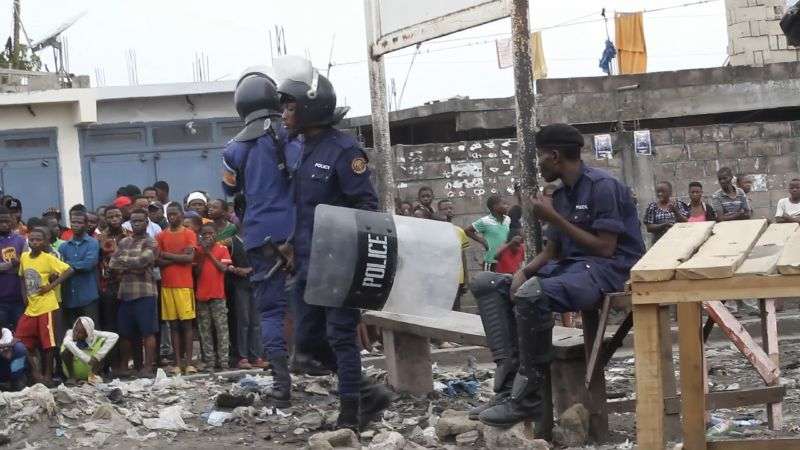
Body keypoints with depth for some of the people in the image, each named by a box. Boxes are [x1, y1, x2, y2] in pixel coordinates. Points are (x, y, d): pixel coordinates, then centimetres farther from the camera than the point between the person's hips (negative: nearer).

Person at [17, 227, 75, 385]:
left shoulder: (48, 258, -11)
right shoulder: (24, 257, 6)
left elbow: (69, 270, -15)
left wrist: (51, 285, -17)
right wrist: (24, 295, 6)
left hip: (46, 306, -6)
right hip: (30, 307, 6)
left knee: (47, 343, -1)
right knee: (23, 341, 3)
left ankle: (48, 375, 9)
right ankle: (36, 372, 13)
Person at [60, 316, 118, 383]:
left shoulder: (93, 334, -17)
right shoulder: (71, 333, -21)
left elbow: (114, 336, -27)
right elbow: (67, 342, -45)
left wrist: (98, 356, -33)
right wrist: (87, 359, -48)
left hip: (89, 369, 2)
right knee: (66, 352, -31)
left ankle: (95, 375, -13)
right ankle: (71, 377, -13)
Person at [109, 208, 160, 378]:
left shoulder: (150, 243, 0)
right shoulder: (123, 242, 16)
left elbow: (141, 261, -16)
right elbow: (112, 265, 9)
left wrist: (122, 259, -2)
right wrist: (131, 267, -7)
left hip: (145, 292, -5)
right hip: (125, 292, 5)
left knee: (148, 332, -4)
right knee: (125, 332, 9)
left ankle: (148, 367, -2)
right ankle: (123, 366, 18)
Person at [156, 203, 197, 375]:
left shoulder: (189, 234, 3)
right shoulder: (161, 236, 10)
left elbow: (190, 258, -9)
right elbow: (158, 261, 0)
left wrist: (167, 254, -6)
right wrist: (179, 256, -10)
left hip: (184, 284, -2)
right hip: (167, 285, 2)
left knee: (186, 323, -3)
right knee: (173, 324, 2)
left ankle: (188, 362, -3)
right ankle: (177, 362, 2)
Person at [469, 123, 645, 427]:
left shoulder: (601, 186, -11)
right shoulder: (561, 195, 16)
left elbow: (605, 248, -16)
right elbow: (552, 252, 16)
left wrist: (554, 218, -14)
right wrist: (523, 271, -5)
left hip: (608, 269, -10)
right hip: (569, 266, 10)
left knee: (531, 294, -37)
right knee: (486, 284, 1)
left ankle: (527, 399, -24)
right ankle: (509, 386, -14)